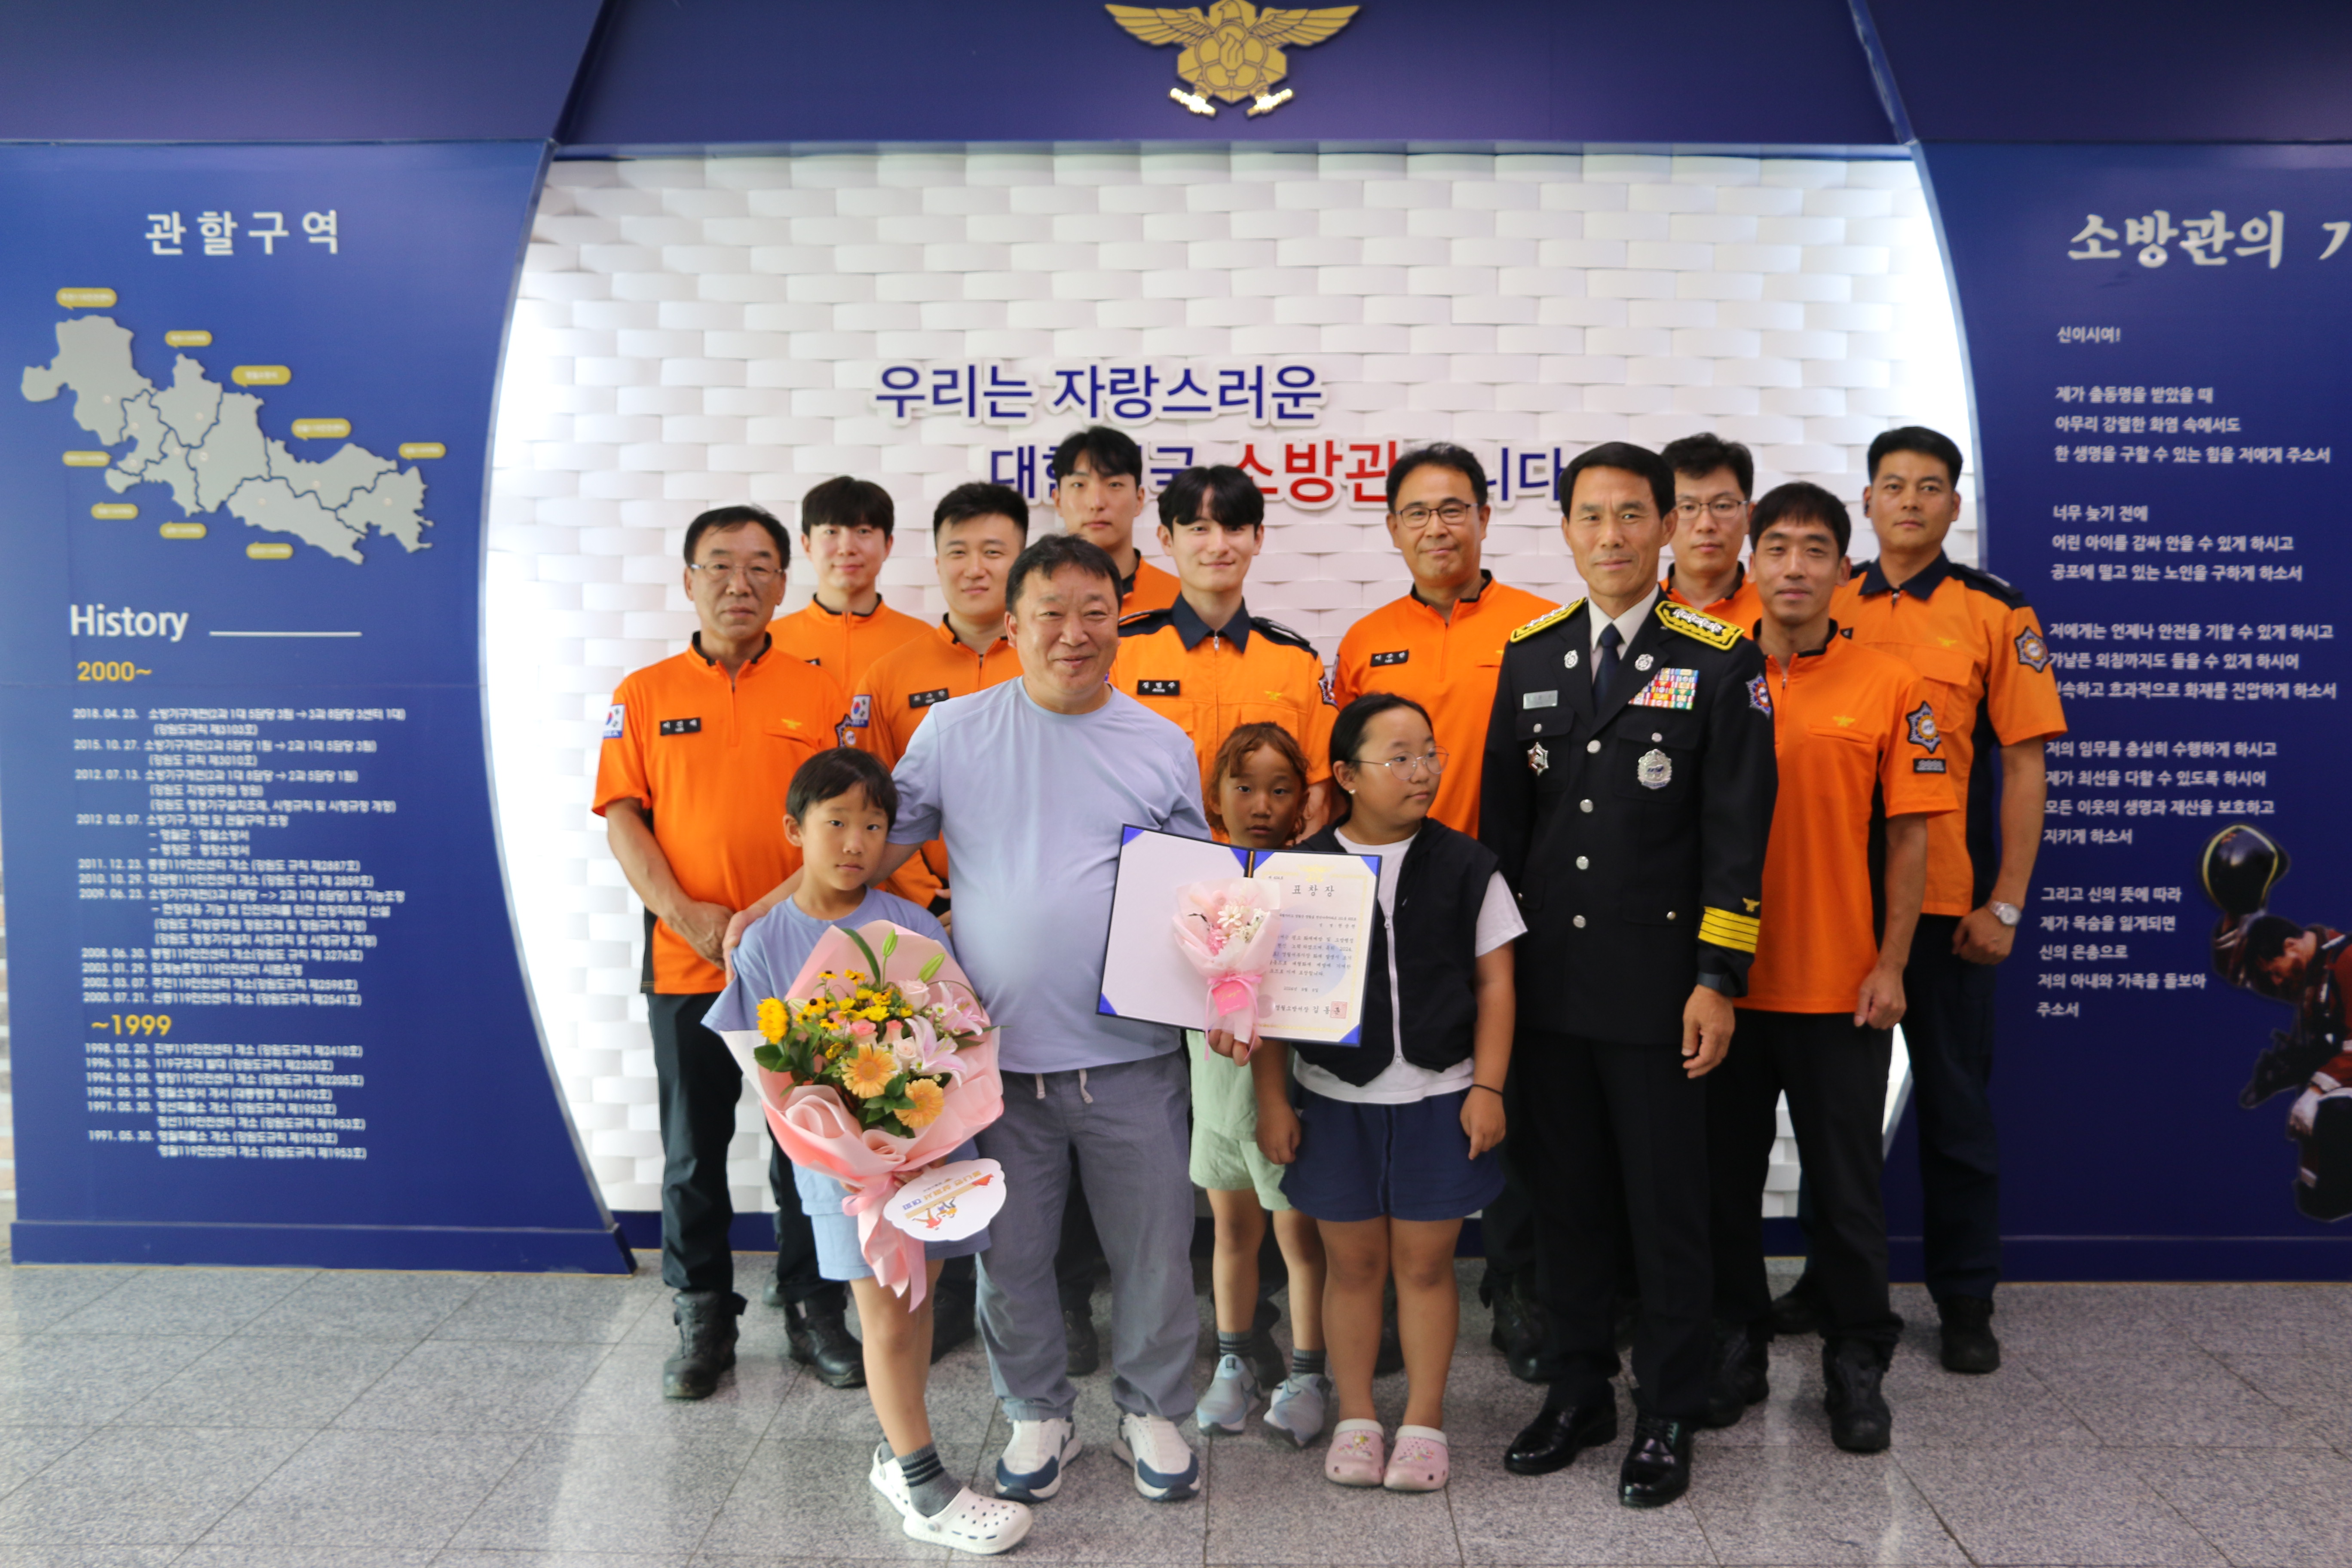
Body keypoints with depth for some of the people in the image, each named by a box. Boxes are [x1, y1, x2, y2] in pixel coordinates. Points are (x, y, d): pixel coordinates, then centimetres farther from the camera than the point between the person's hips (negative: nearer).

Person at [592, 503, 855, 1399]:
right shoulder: (644, 696, 5)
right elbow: (622, 817, 1)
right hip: (686, 962, 1)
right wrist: (681, 912, -13)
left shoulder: (820, 695, 3)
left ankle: (814, 1311, 24)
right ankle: (703, 1320, 24)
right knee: (693, 1149, 10)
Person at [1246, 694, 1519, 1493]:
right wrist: (1272, 1101, 1)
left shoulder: (1465, 866, 0)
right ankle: (1356, 1419, 27)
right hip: (1335, 1098, 0)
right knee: (1353, 1262, 10)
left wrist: (1486, 1088, -3)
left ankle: (1423, 1422, 23)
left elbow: (1494, 982, 3)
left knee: (1425, 1262, 8)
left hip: (1438, 1098, 0)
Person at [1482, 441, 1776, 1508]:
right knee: (1564, 1199, 13)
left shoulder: (1720, 660, -3)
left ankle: (1669, 1416, 23)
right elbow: (1502, 817, 11)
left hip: (1657, 987, -3)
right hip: (1545, 979, 4)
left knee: (1668, 1209, 7)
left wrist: (1718, 981, -11)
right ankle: (1576, 1394, 30)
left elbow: (1735, 832, -6)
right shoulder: (1529, 656, 8)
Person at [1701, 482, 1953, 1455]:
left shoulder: (1888, 686, 0)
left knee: (1847, 1183, 9)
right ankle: (1736, 1348, 28)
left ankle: (1856, 1365, 25)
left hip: (1841, 985, -1)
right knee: (1725, 1175, 11)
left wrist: (1891, 964, -4)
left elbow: (1909, 835, 1)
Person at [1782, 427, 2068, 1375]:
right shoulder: (1824, 611, 6)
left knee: (1953, 1100, 8)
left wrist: (2005, 904, -9)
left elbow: (2024, 765, -3)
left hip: (1947, 902, -3)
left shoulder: (1995, 613, -1)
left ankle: (1965, 1300, 21)